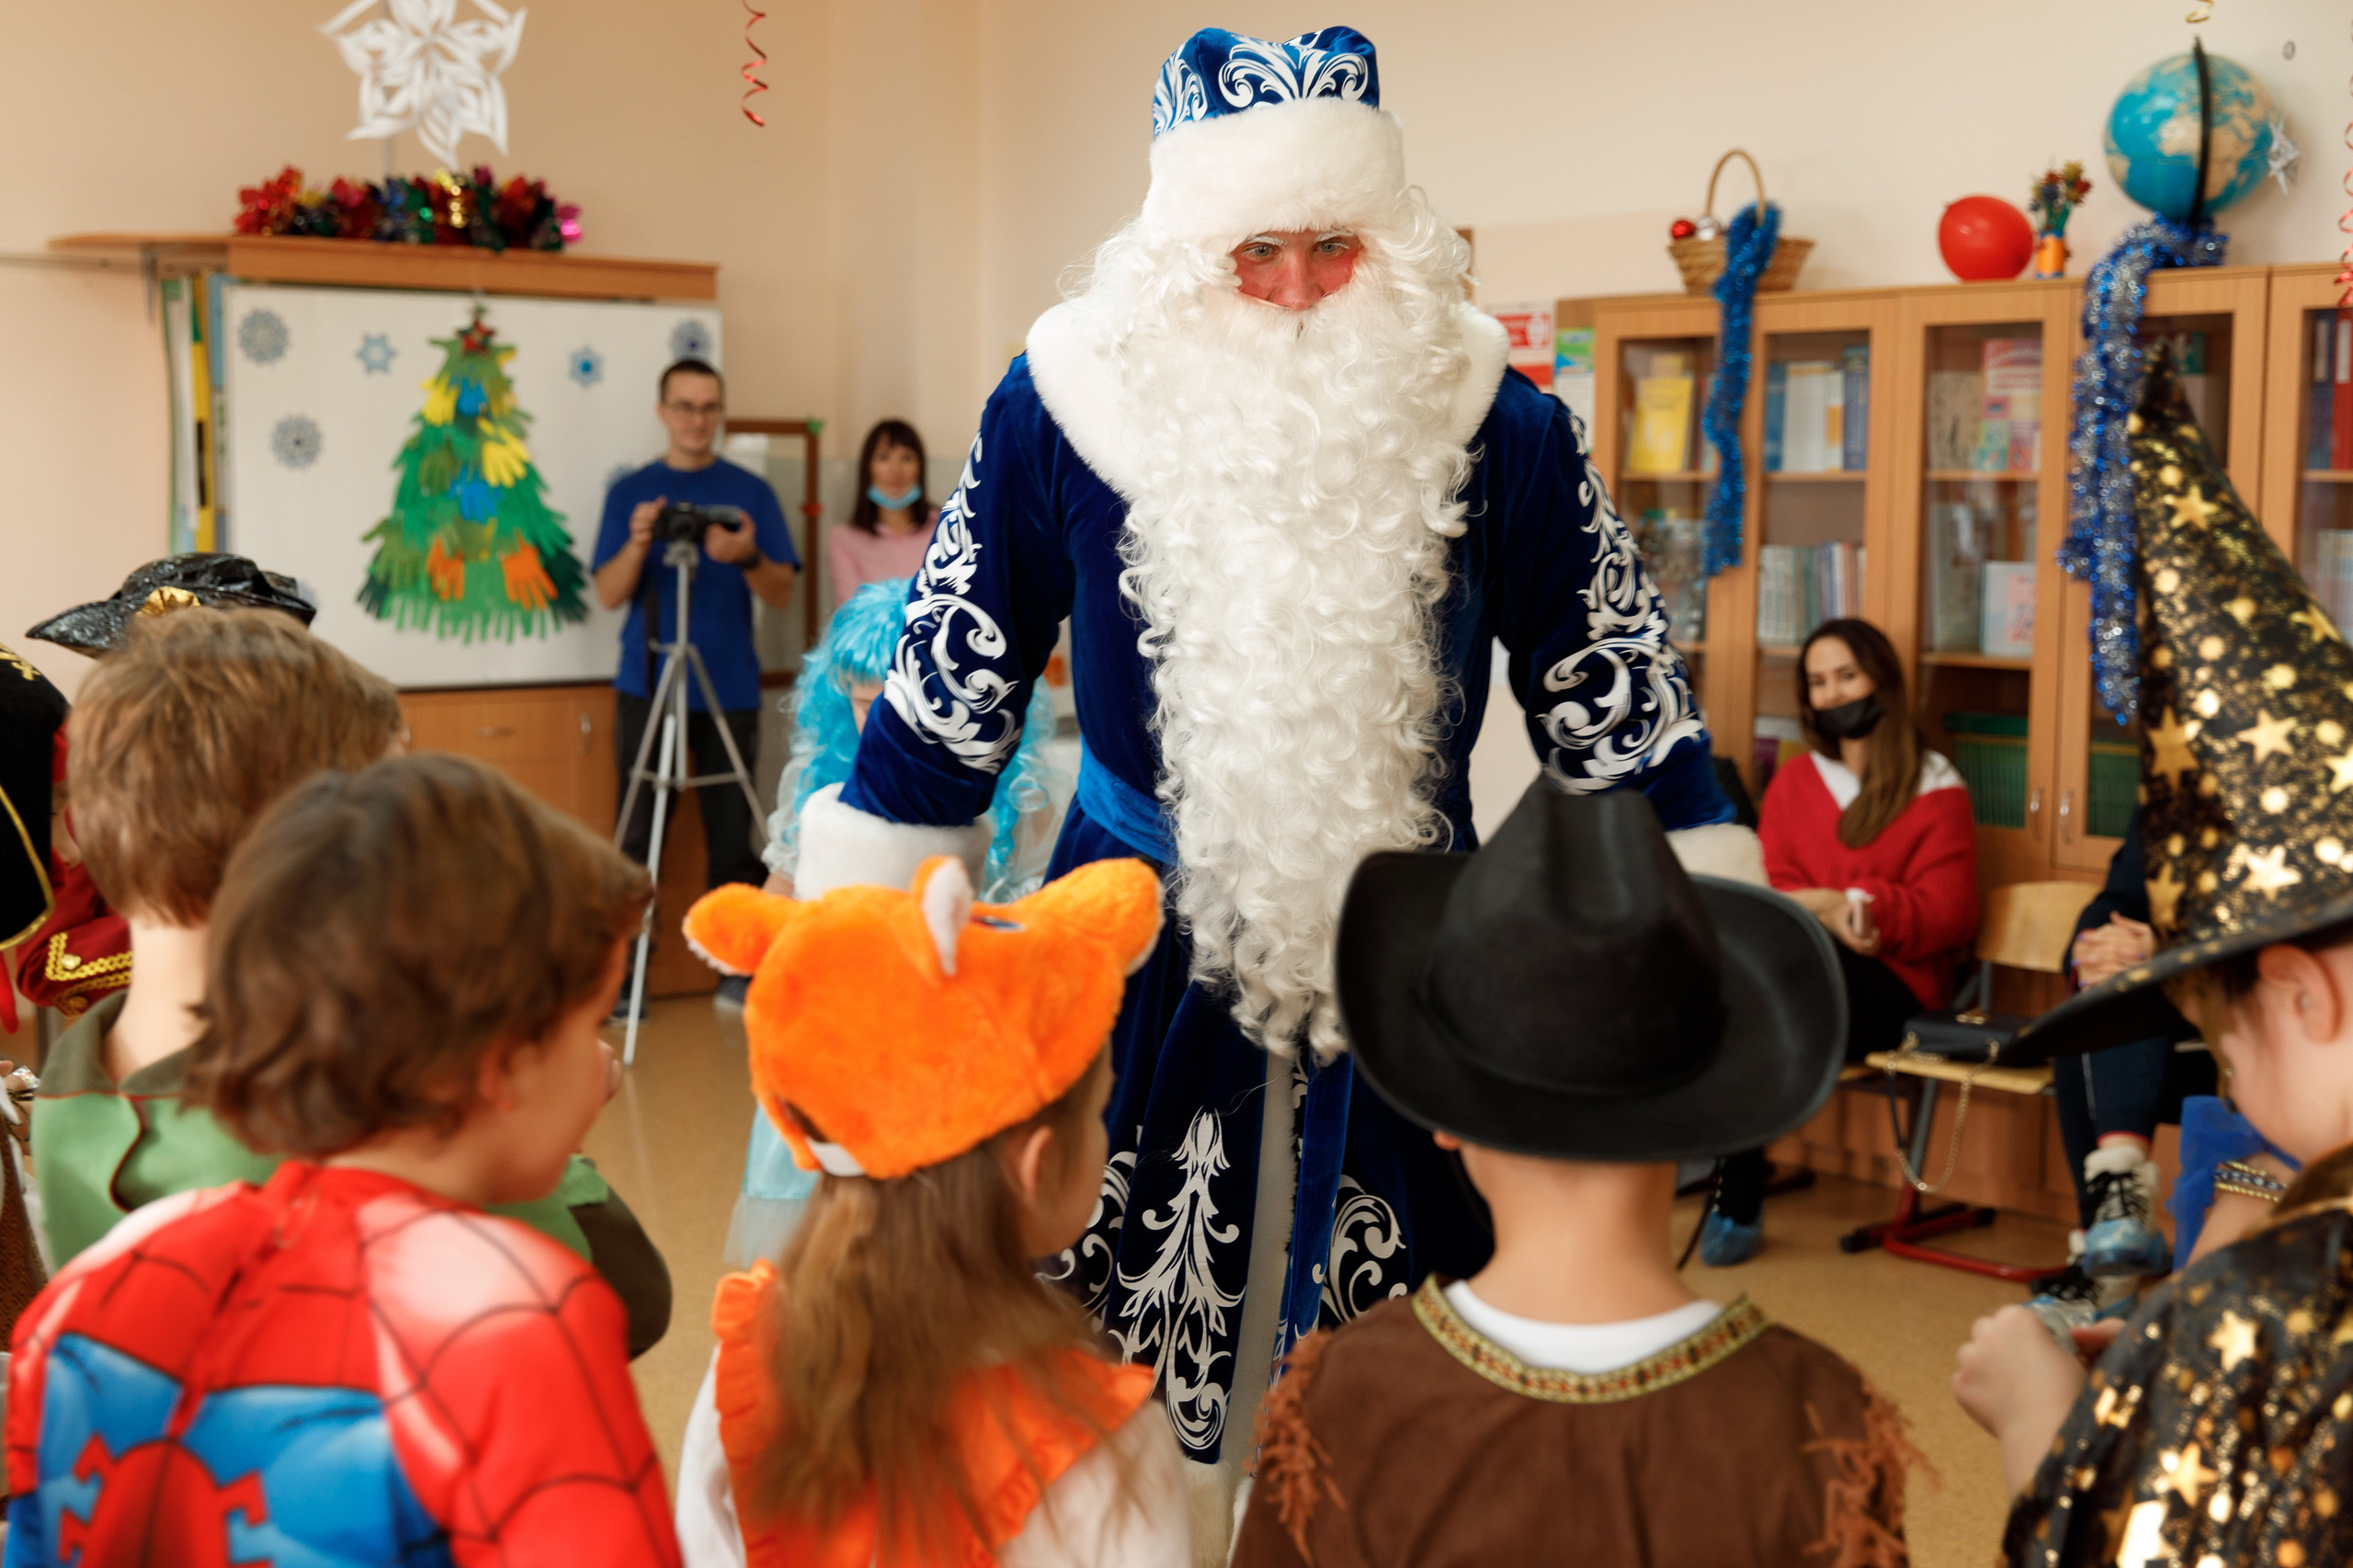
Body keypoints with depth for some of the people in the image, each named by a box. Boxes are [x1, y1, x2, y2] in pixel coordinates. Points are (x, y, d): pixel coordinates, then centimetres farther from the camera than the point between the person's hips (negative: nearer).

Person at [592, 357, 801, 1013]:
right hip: (647, 685, 0)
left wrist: (747, 557, -20)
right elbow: (610, 594, -1)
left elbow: (781, 592, 1)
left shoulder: (750, 491, 7)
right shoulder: (630, 491, 7)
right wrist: (638, 544, -20)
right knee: (638, 837, -1)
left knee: (731, 836, 1)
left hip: (729, 688, 0)